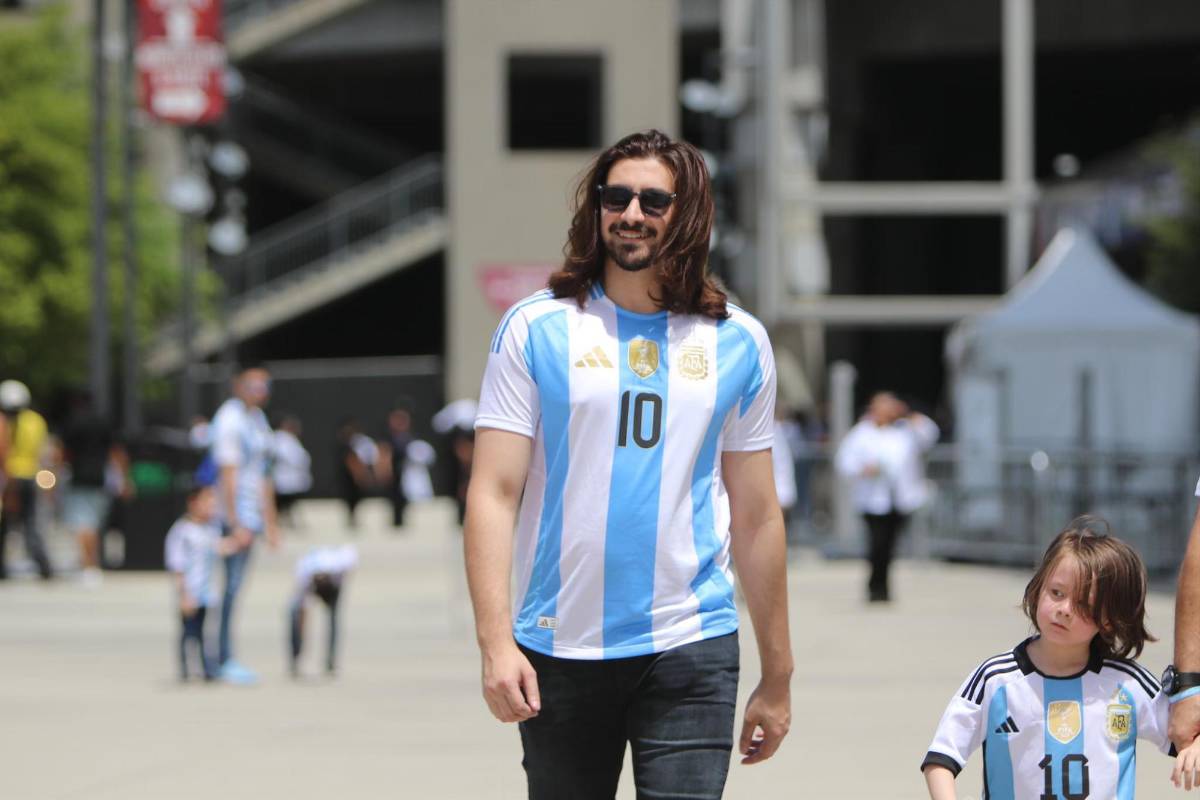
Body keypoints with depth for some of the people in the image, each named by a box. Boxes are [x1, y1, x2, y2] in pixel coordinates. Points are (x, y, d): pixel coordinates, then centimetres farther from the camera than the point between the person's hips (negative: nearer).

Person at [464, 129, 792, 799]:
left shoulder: (739, 342, 8)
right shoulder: (536, 329, 2)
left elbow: (757, 517, 12)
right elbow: (494, 494, -2)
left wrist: (778, 677, 12)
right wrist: (496, 642, -14)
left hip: (692, 650, 0)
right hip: (558, 650, 0)